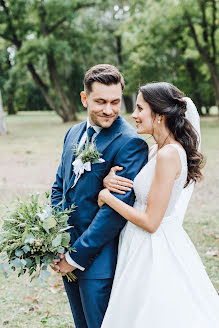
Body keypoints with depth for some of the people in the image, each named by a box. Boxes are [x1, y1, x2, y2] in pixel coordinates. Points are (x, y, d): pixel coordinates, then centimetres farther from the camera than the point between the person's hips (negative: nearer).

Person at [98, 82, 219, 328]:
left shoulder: (169, 154, -23)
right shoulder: (156, 150, 5)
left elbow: (150, 222, -23)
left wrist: (106, 196, -13)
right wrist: (109, 180, -6)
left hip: (155, 254, -9)